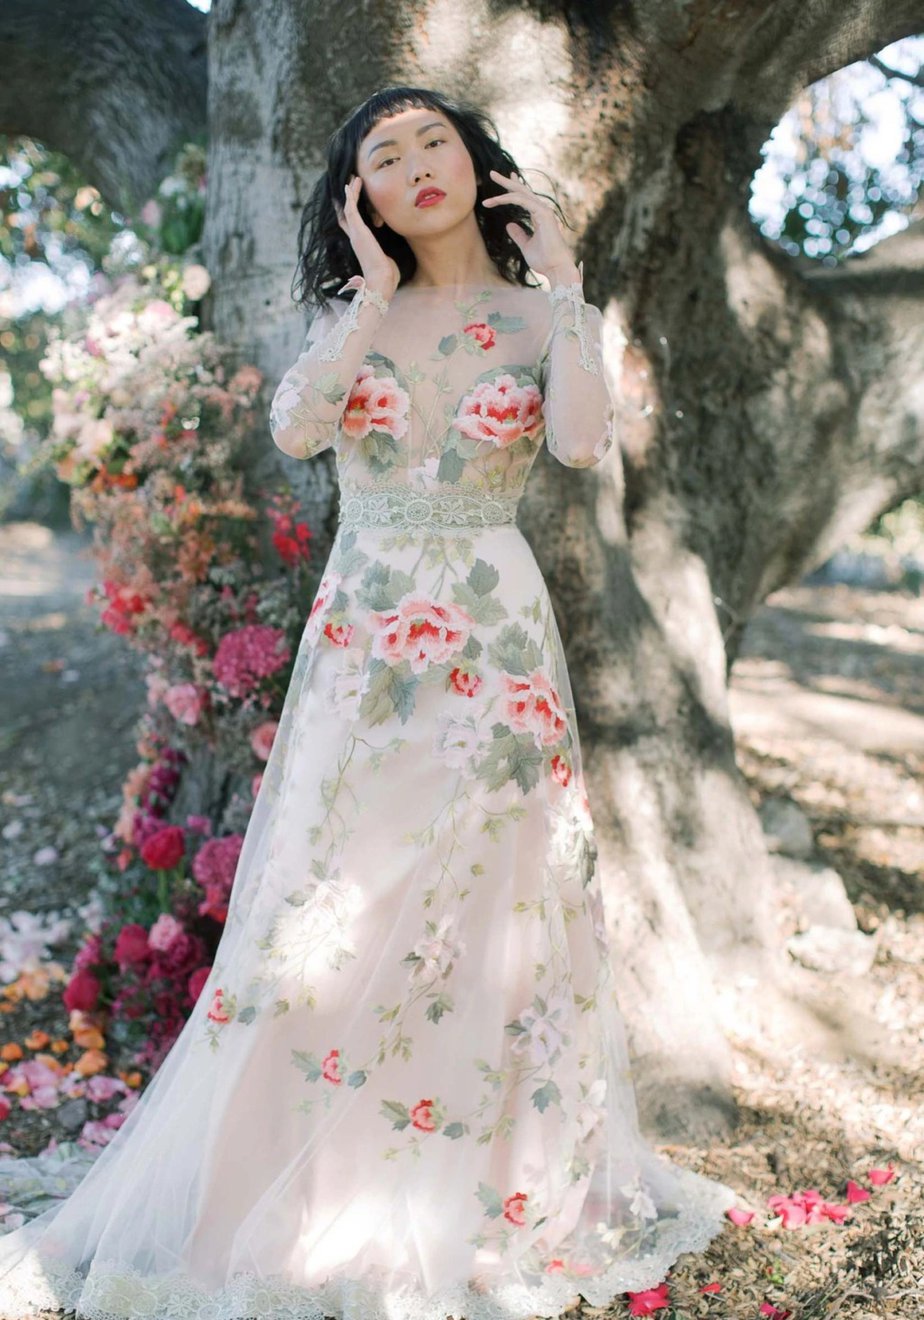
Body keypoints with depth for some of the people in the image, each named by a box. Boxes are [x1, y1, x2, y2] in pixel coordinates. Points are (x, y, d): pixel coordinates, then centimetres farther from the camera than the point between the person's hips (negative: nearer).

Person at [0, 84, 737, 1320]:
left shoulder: (539, 314, 5)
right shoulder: (351, 314, 9)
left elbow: (584, 443, -15)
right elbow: (294, 426, -11)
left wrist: (564, 284, -10)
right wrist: (375, 290, -8)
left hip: (494, 645, -1)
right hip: (362, 645, 1)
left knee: (492, 910, 2)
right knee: (327, 917, 0)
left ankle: (494, 1194, 18)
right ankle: (313, 1196, 15)